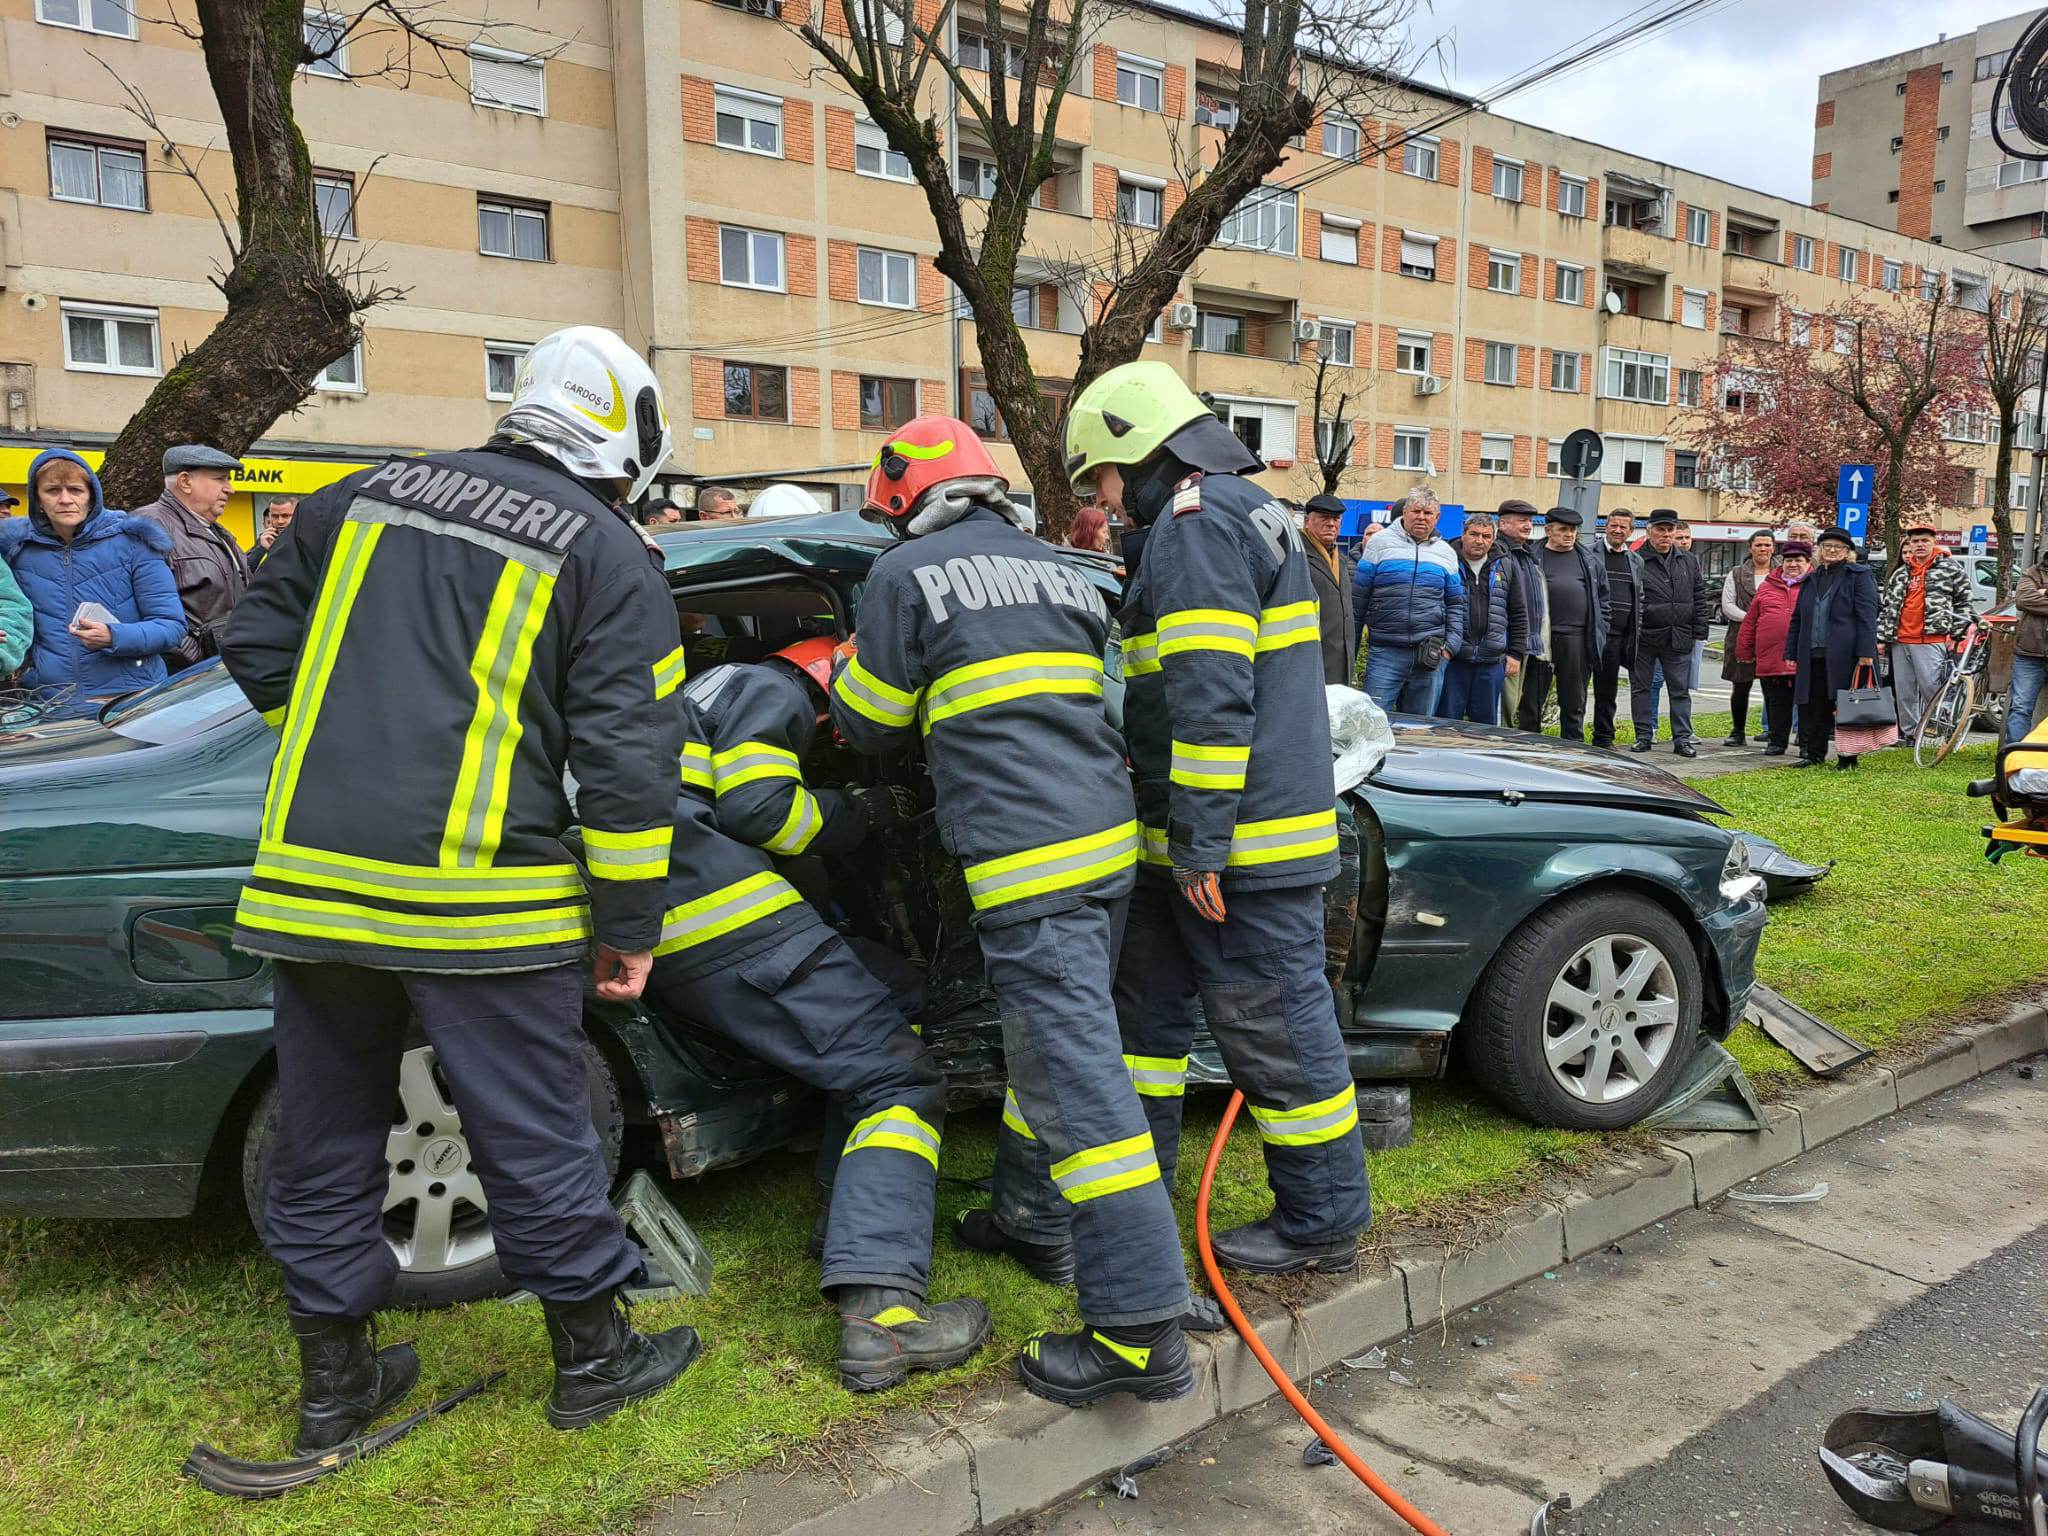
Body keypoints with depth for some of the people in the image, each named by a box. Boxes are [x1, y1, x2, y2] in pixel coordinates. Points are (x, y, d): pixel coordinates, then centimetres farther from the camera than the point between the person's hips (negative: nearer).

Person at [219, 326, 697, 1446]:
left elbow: (257, 647, 18)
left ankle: (334, 1383, 32)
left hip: (307, 878, 5)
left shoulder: (361, 497, 15)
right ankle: (593, 1361, 25)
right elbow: (625, 759, -5)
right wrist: (630, 926, 2)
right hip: (473, 892, -5)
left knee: (326, 1141, 17)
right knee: (535, 1140, 9)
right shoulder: (610, 558, 0)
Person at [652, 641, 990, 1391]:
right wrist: (857, 813, 3)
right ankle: (878, 1313, -28)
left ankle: (846, 1212, 13)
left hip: (666, 937, 10)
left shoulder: (717, 689, 34)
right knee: (901, 1078, -12)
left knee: (869, 1042, 23)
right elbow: (757, 806, -12)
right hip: (728, 917, -10)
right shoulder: (772, 689, 4)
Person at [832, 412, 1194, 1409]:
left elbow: (870, 727, 5)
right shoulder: (1059, 572, 21)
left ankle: (1141, 1328, -7)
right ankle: (1025, 1216, 39)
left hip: (1026, 859, -8)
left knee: (1076, 1073, -9)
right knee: (1052, 1040, 23)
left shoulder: (908, 573, 0)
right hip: (1109, 839, 9)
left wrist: (852, 671, 27)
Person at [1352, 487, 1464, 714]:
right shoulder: (1381, 543, 4)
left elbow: (1455, 604, 17)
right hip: (1385, 652, -3)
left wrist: (1451, 644, 4)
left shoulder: (1445, 553, 13)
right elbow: (1358, 599, 5)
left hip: (1430, 654, 3)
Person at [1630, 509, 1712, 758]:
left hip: (1678, 638, 3)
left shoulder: (1688, 561, 10)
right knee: (1642, 687, 6)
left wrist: (1699, 630, 7)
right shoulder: (1637, 560, -4)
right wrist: (1631, 633, -11)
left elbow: (1699, 597, 13)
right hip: (1644, 637, -3)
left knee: (1680, 689, 5)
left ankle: (1682, 738, 9)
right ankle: (1644, 735, 15)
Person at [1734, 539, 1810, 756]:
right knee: (1776, 703, 8)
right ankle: (1776, 742, 18)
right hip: (1771, 659, 3)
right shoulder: (1767, 587, 14)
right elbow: (1750, 621, 14)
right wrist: (1745, 650, 12)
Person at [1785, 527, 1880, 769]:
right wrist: (1792, 653, 14)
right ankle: (1814, 754, 14)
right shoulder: (1810, 580, 19)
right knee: (1813, 707, 6)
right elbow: (1797, 619, 20)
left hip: (1845, 656, -5)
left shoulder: (1859, 575, 1)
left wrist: (1865, 652, -15)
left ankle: (1847, 757, 6)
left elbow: (1867, 616, -7)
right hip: (1813, 656, 5)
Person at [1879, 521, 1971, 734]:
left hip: (1931, 641, -5)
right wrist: (1882, 638, 12)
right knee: (1904, 693, 8)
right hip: (1900, 642, 5)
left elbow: (1963, 602, 3)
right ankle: (1908, 734, 16)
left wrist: (1955, 634, -4)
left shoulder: (1950, 568, 4)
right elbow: (1887, 608, 18)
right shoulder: (1900, 574, 17)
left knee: (1931, 690, -10)